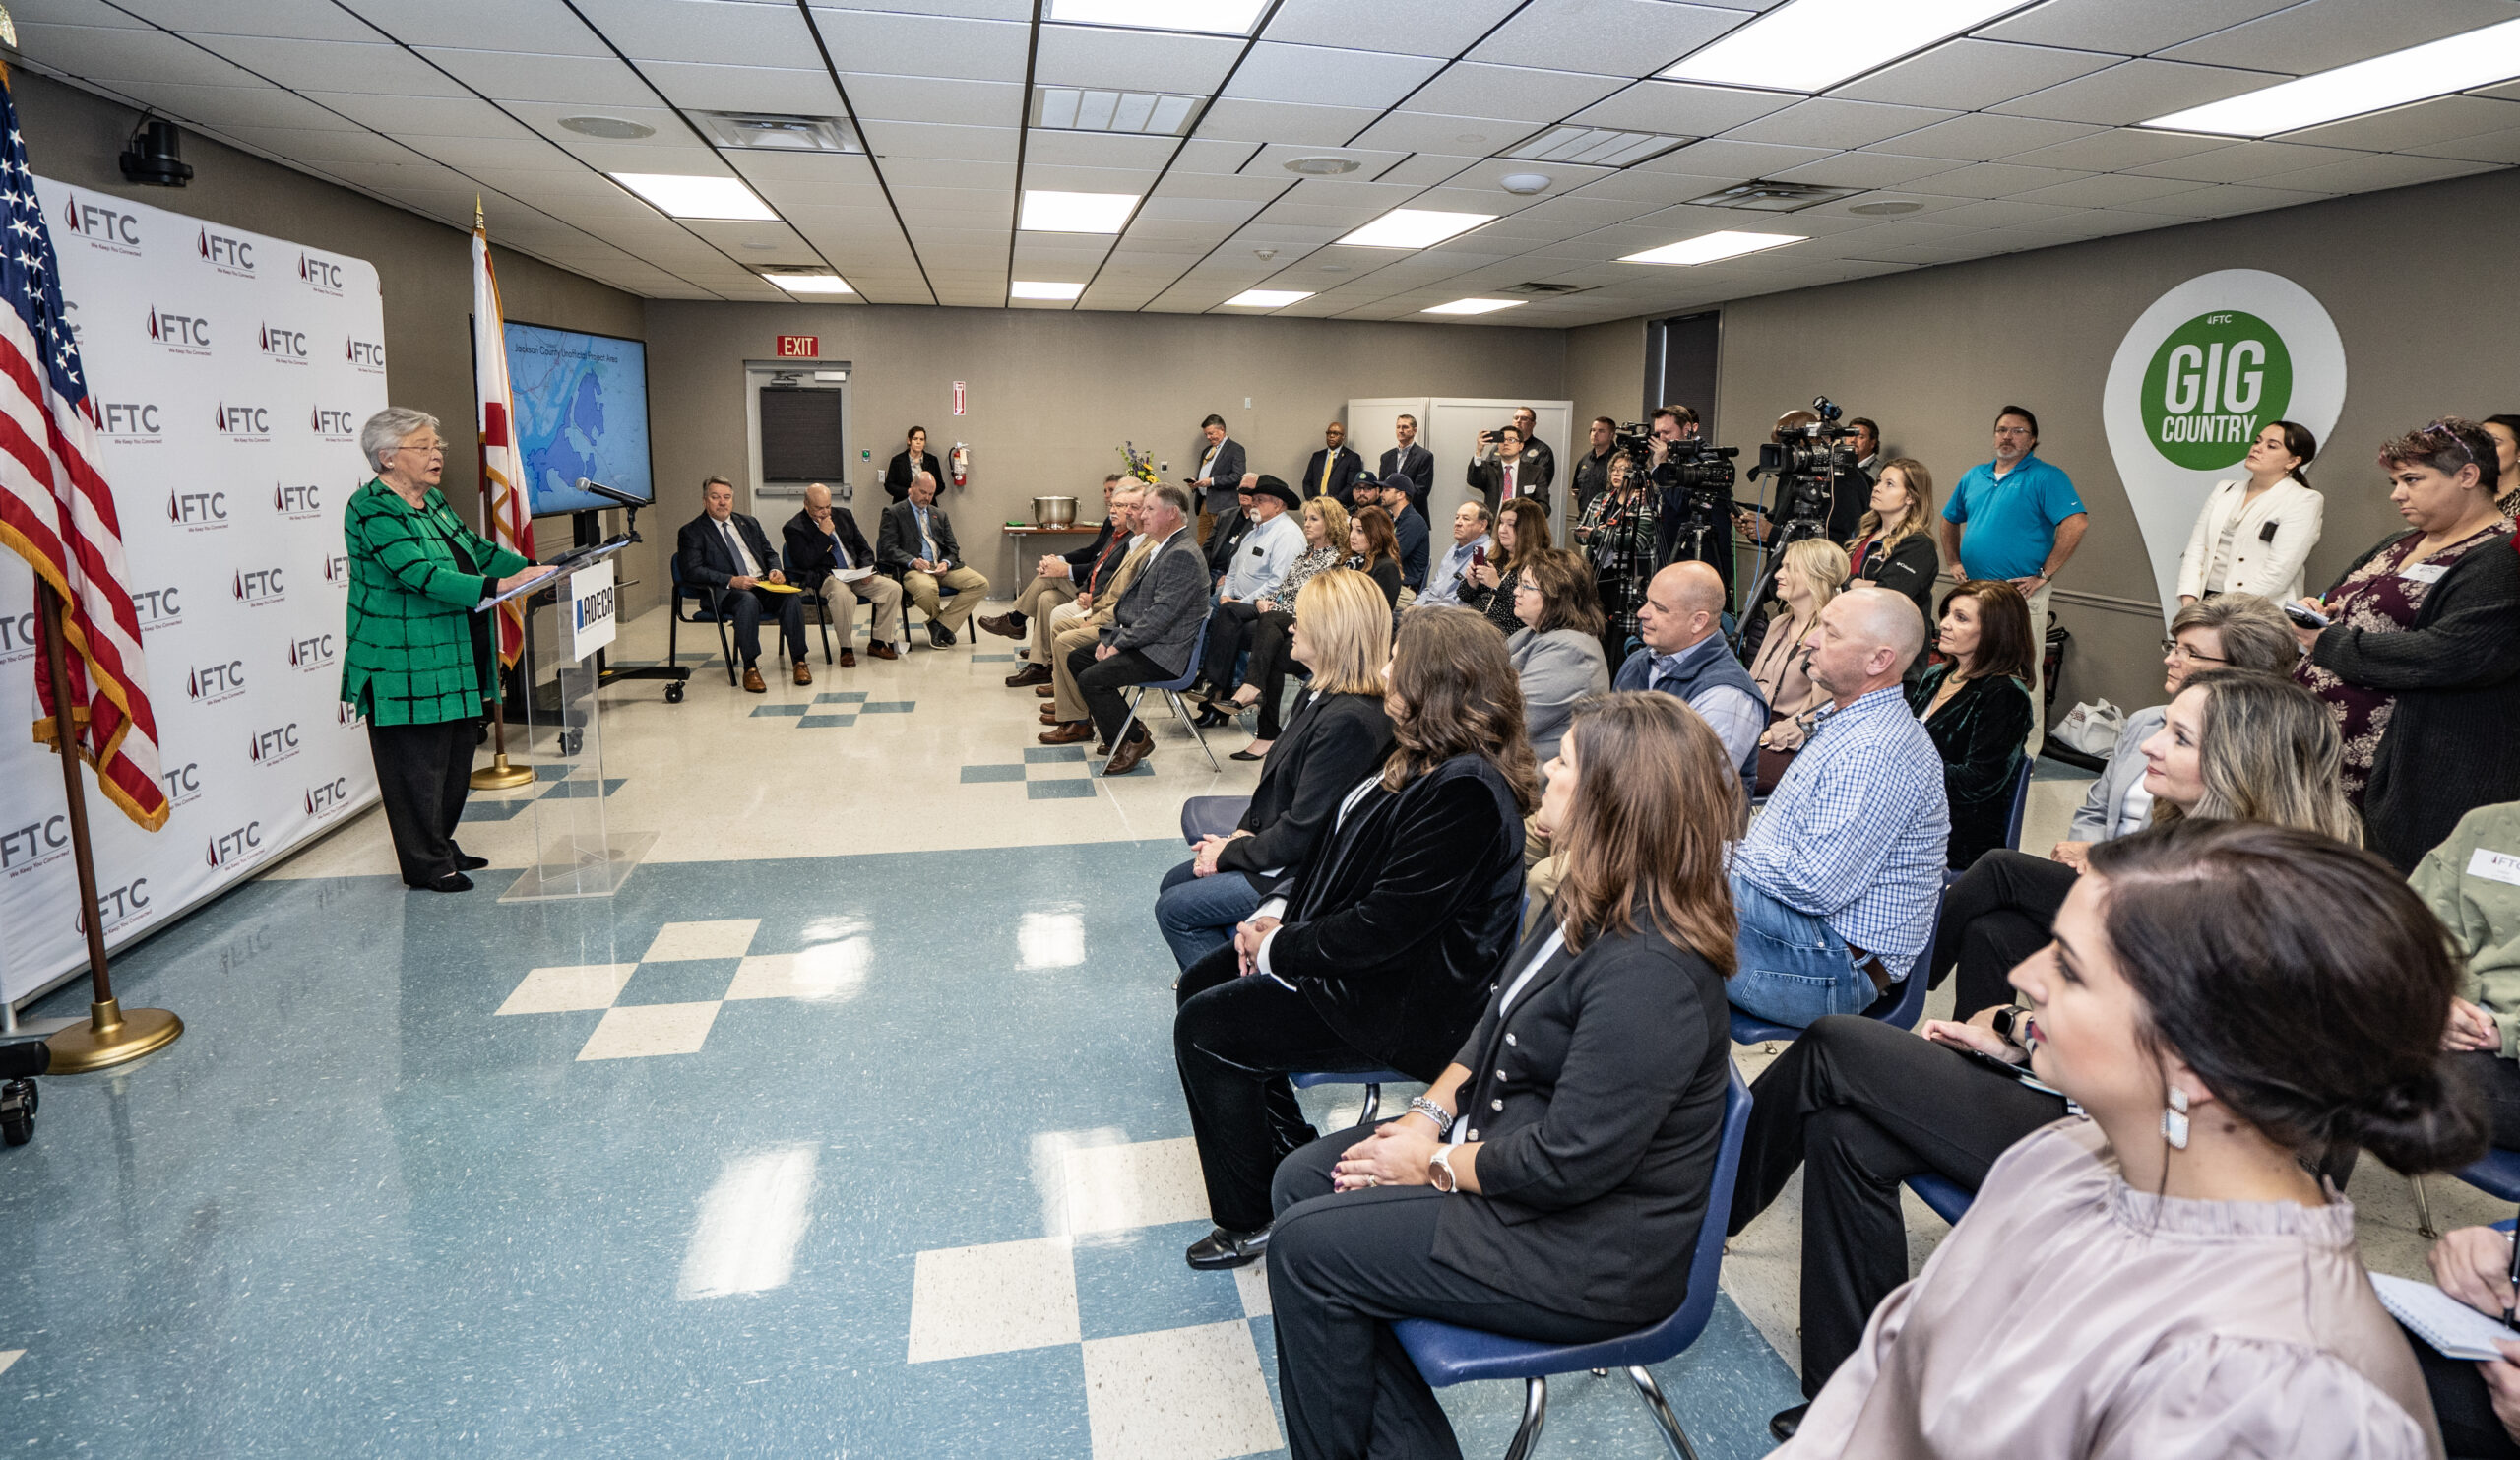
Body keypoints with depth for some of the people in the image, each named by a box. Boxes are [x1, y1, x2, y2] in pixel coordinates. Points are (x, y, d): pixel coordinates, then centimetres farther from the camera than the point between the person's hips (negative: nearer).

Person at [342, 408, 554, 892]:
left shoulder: (432, 500, 13)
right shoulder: (372, 509, -16)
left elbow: (475, 547, 18)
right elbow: (420, 574, -27)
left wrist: (530, 567, 2)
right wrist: (496, 586, -37)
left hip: (455, 662, 9)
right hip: (408, 668, -9)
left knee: (457, 757, 15)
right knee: (418, 764, 0)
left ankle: (442, 847, 29)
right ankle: (426, 865, 11)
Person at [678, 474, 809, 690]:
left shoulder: (749, 523, 23)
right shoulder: (691, 532, 6)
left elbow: (769, 553, 25)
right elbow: (691, 571, -6)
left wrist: (775, 570, -1)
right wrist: (731, 581, -19)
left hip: (764, 584, 5)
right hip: (726, 592, -5)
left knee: (792, 597, -27)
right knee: (748, 601, -38)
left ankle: (799, 662, -20)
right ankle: (750, 668, -32)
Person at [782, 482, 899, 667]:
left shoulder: (843, 516, 15)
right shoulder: (794, 528, -2)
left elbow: (864, 548, 19)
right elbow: (805, 562, -14)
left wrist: (866, 569, -2)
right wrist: (824, 534, -12)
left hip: (855, 574, 6)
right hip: (824, 577, -6)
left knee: (893, 588, -15)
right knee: (843, 595, -40)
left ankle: (877, 642, -5)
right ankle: (846, 648, -22)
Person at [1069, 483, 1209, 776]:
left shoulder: (1183, 556, -18)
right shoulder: (1161, 549, 16)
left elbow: (1161, 615, -24)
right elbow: (1131, 600, 19)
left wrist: (1118, 645, -17)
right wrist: (1109, 637, 5)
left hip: (1164, 653, -11)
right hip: (1142, 642, 11)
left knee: (1091, 679, -21)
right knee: (1076, 658, 11)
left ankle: (1134, 741, -2)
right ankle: (1122, 727, 15)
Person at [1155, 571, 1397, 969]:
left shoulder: (1349, 720, -29)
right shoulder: (1320, 694, 3)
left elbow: (1301, 835, -26)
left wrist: (1229, 854, -13)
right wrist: (1242, 835, -1)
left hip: (1303, 872, -10)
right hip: (1275, 845, 10)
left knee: (1174, 909, -4)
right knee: (1173, 883, 16)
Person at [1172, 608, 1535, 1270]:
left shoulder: (1466, 793, -27)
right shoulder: (1424, 758, 5)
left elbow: (1385, 925, -27)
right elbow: (1339, 853, 14)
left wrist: (1279, 949, -15)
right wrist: (1277, 911, 0)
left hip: (1398, 1003, -10)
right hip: (1357, 959, 11)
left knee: (1205, 1028, -12)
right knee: (1201, 983, 10)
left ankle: (1251, 1221, 7)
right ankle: (1293, 1155, 21)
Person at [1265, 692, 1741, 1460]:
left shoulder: (1649, 974, -30)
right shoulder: (1587, 903, 1)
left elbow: (1570, 1161, -28)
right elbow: (1497, 1021, 11)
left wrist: (1434, 1164, -14)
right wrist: (1429, 1113, -2)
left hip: (1590, 1251, -10)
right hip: (1503, 1143, 10)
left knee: (1308, 1247, -11)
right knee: (1303, 1179, 5)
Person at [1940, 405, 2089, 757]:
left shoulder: (2045, 477, -6)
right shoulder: (1975, 476, 14)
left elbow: (2076, 523, -17)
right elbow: (1950, 519, 27)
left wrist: (2044, 575, -17)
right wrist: (1954, 562, 15)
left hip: (2020, 593, -6)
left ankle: (2026, 754, 4)